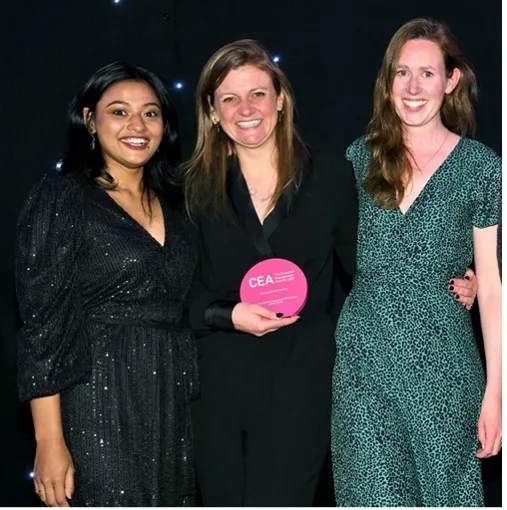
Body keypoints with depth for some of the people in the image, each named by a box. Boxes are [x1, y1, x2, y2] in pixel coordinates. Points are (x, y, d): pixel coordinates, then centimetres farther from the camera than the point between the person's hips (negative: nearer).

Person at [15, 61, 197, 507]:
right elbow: (42, 326, -12)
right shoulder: (62, 199, -7)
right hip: (100, 405, -6)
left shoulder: (175, 202, 10)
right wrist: (49, 441, -16)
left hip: (175, 402, 6)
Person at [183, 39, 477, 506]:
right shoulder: (197, 188, 2)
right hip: (220, 381, 2)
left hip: (301, 380, -2)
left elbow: (364, 267, 7)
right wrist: (229, 316, -14)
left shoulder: (330, 176, 0)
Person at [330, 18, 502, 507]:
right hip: (362, 359, 2)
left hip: (441, 363, -2)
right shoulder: (360, 157, 5)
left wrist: (494, 391, -5)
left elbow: (491, 286, -3)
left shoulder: (481, 167, -3)